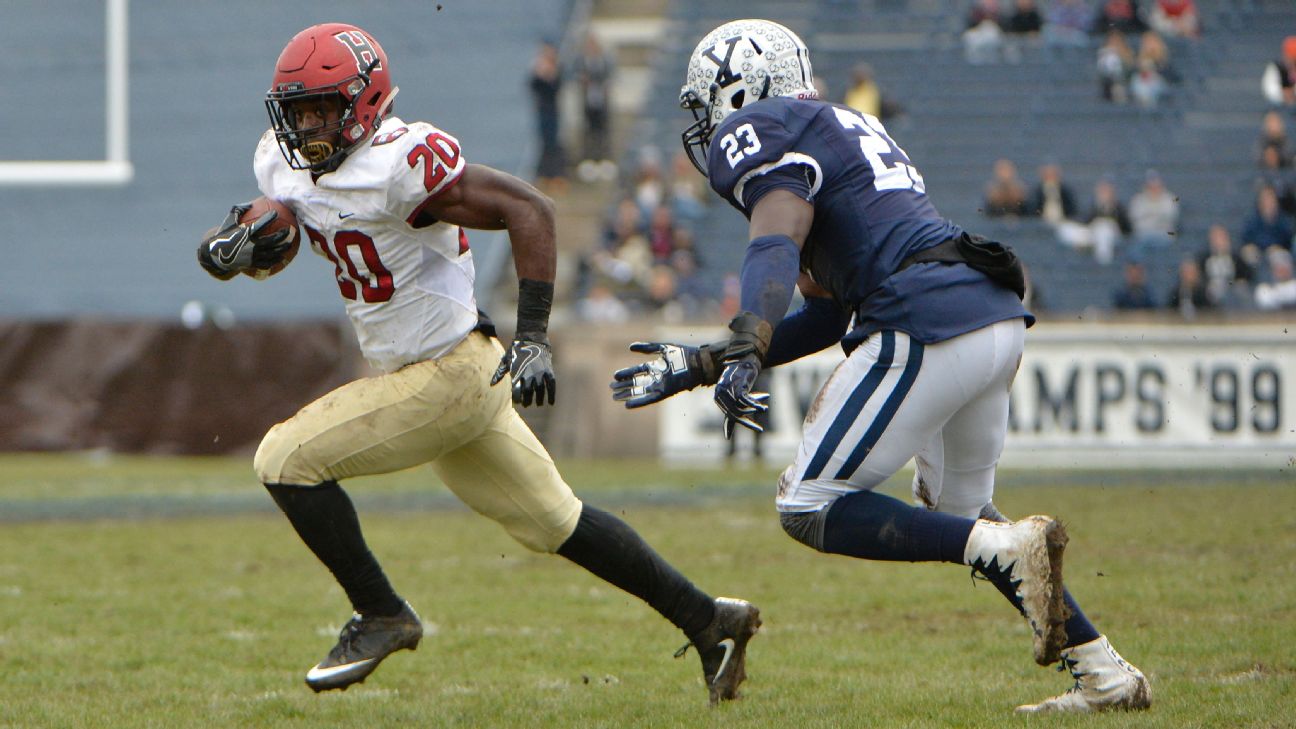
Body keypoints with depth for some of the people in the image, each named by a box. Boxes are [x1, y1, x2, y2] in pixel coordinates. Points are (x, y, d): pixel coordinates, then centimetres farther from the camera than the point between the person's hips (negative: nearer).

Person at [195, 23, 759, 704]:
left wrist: (532, 336, -30)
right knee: (552, 521, 16)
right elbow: (273, 235, 18)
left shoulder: (401, 163, -24)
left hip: (448, 374, -9)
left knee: (287, 460, -11)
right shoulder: (284, 162, 2)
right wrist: (234, 245, -8)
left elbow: (529, 209, -24)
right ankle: (706, 619, 25)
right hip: (446, 376, 9)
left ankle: (381, 616, 2)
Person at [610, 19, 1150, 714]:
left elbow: (774, 246, -17)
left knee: (810, 509, 0)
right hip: (1000, 317, 9)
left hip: (928, 324, -9)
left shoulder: (754, 133, 4)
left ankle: (1011, 550, -15)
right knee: (955, 510, 25)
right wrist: (696, 365, 31)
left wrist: (744, 354, -31)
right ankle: (1105, 672, 17)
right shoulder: (846, 127, 31)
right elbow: (827, 319, 29)